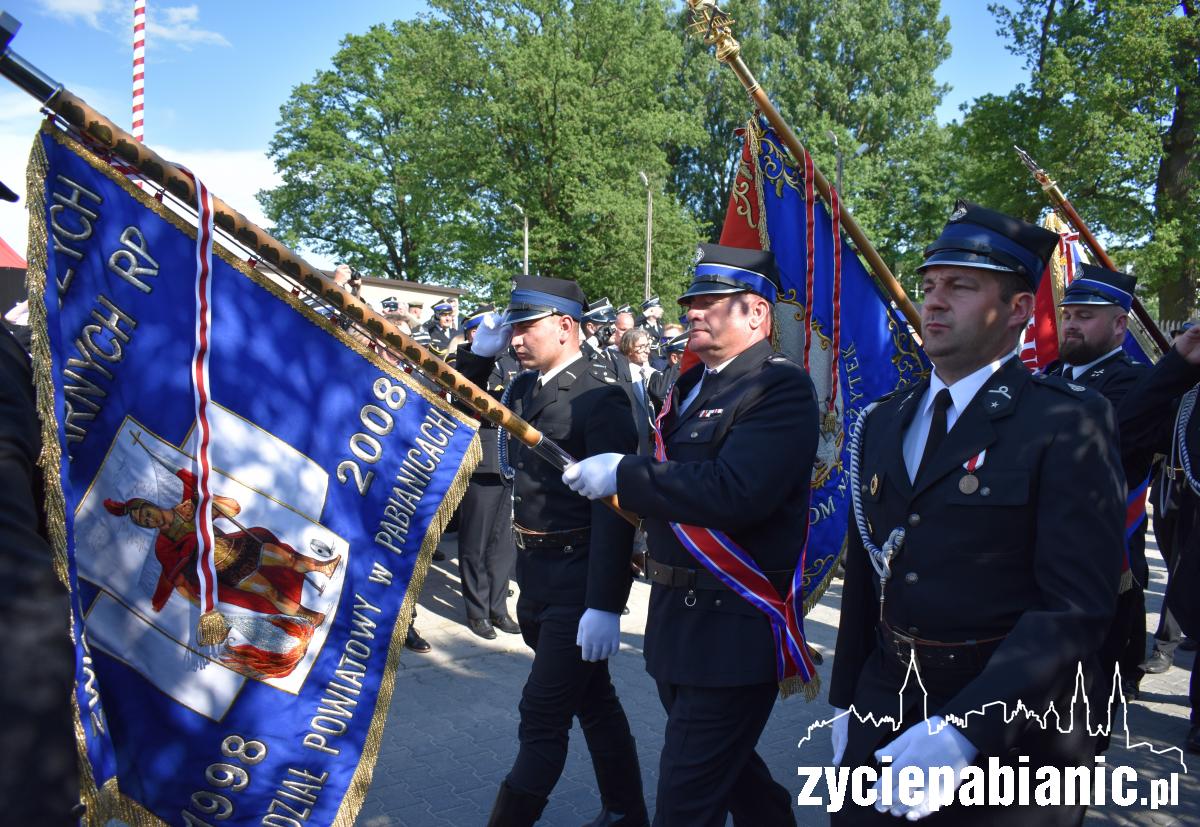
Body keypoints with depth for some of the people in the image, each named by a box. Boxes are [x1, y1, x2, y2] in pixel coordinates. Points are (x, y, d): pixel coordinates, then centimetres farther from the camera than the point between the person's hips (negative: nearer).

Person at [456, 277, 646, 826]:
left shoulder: (600, 397, -18)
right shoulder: (525, 387, 6)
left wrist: (605, 604, -25)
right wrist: (478, 355, 3)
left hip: (576, 578, -8)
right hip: (536, 572, 8)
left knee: (542, 715, 0)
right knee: (593, 700, 20)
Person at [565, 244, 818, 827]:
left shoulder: (781, 387, -16)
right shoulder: (690, 385, 12)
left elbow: (735, 493, -29)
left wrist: (623, 475, -23)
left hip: (735, 627, -9)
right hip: (678, 617, 9)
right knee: (727, 765, 26)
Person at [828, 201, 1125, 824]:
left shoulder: (1067, 423, -13)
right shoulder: (883, 423, 6)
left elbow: (1077, 606, -19)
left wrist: (964, 729, -25)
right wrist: (845, 701, 11)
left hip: (1009, 732, -5)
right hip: (883, 708, 5)